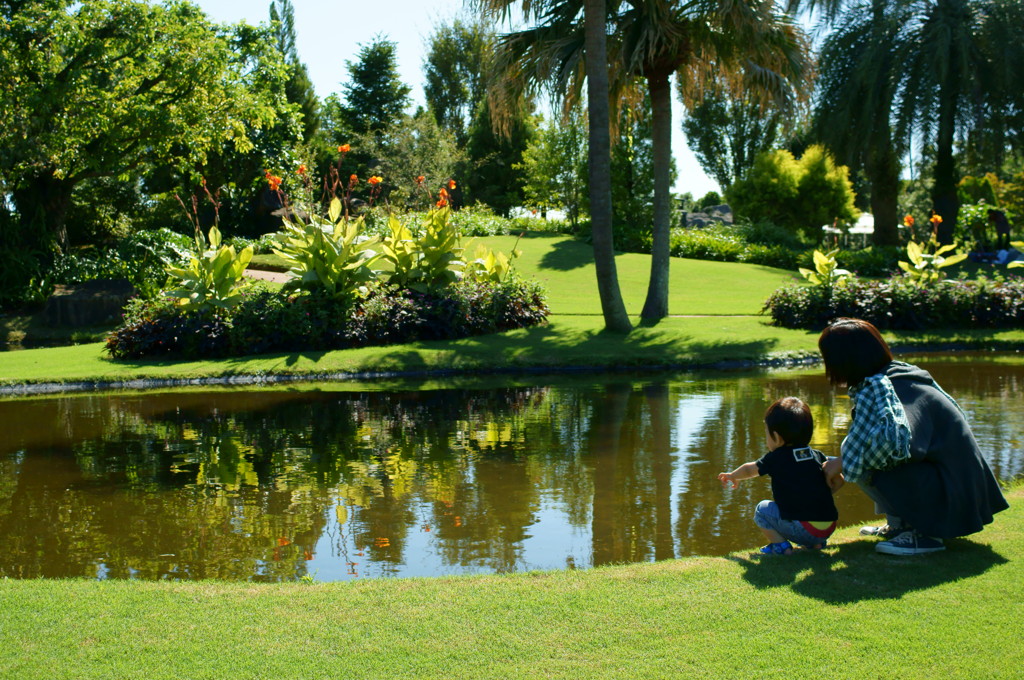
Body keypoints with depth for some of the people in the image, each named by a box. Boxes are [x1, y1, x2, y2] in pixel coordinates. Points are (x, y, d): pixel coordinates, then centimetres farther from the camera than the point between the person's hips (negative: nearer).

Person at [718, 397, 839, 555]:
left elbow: (749, 469, 18)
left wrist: (733, 476, 38)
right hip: (830, 528, 6)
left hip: (803, 529, -6)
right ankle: (816, 543, 19)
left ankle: (781, 545, -4)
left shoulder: (776, 458, 0)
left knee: (762, 510, 9)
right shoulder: (816, 455, 12)